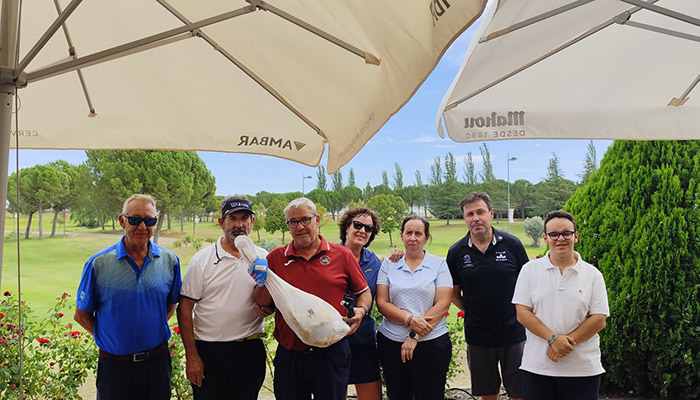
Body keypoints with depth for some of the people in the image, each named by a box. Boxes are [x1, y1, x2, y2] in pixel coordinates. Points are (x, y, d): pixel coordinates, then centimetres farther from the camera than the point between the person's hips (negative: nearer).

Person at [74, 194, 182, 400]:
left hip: (157, 362, 2)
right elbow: (81, 315, 2)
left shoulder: (169, 260, -1)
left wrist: (153, 330, 3)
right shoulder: (98, 264, -6)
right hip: (115, 365, -2)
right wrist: (110, 337, -3)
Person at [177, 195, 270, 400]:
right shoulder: (202, 259, -2)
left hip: (250, 352, 2)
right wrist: (191, 356, -6)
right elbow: (184, 309, -2)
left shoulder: (263, 258, 4)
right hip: (208, 352, -2)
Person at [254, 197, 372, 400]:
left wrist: (361, 310, -10)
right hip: (289, 354, 1)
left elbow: (363, 292, 11)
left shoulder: (342, 255, 2)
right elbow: (261, 303, 5)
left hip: (331, 353, -1)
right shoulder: (276, 258, 4)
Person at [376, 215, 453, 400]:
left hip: (432, 343, -2)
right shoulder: (388, 265, 7)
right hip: (391, 343, 2)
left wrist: (415, 336, -11)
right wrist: (410, 319, -15)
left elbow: (442, 304, -6)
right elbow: (382, 303, 0)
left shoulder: (439, 265, 2)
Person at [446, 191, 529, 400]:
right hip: (477, 337, 1)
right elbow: (454, 293, 8)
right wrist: (471, 313, 0)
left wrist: (519, 314, 0)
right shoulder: (456, 252, -1)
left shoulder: (512, 245, -4)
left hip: (513, 334, -1)